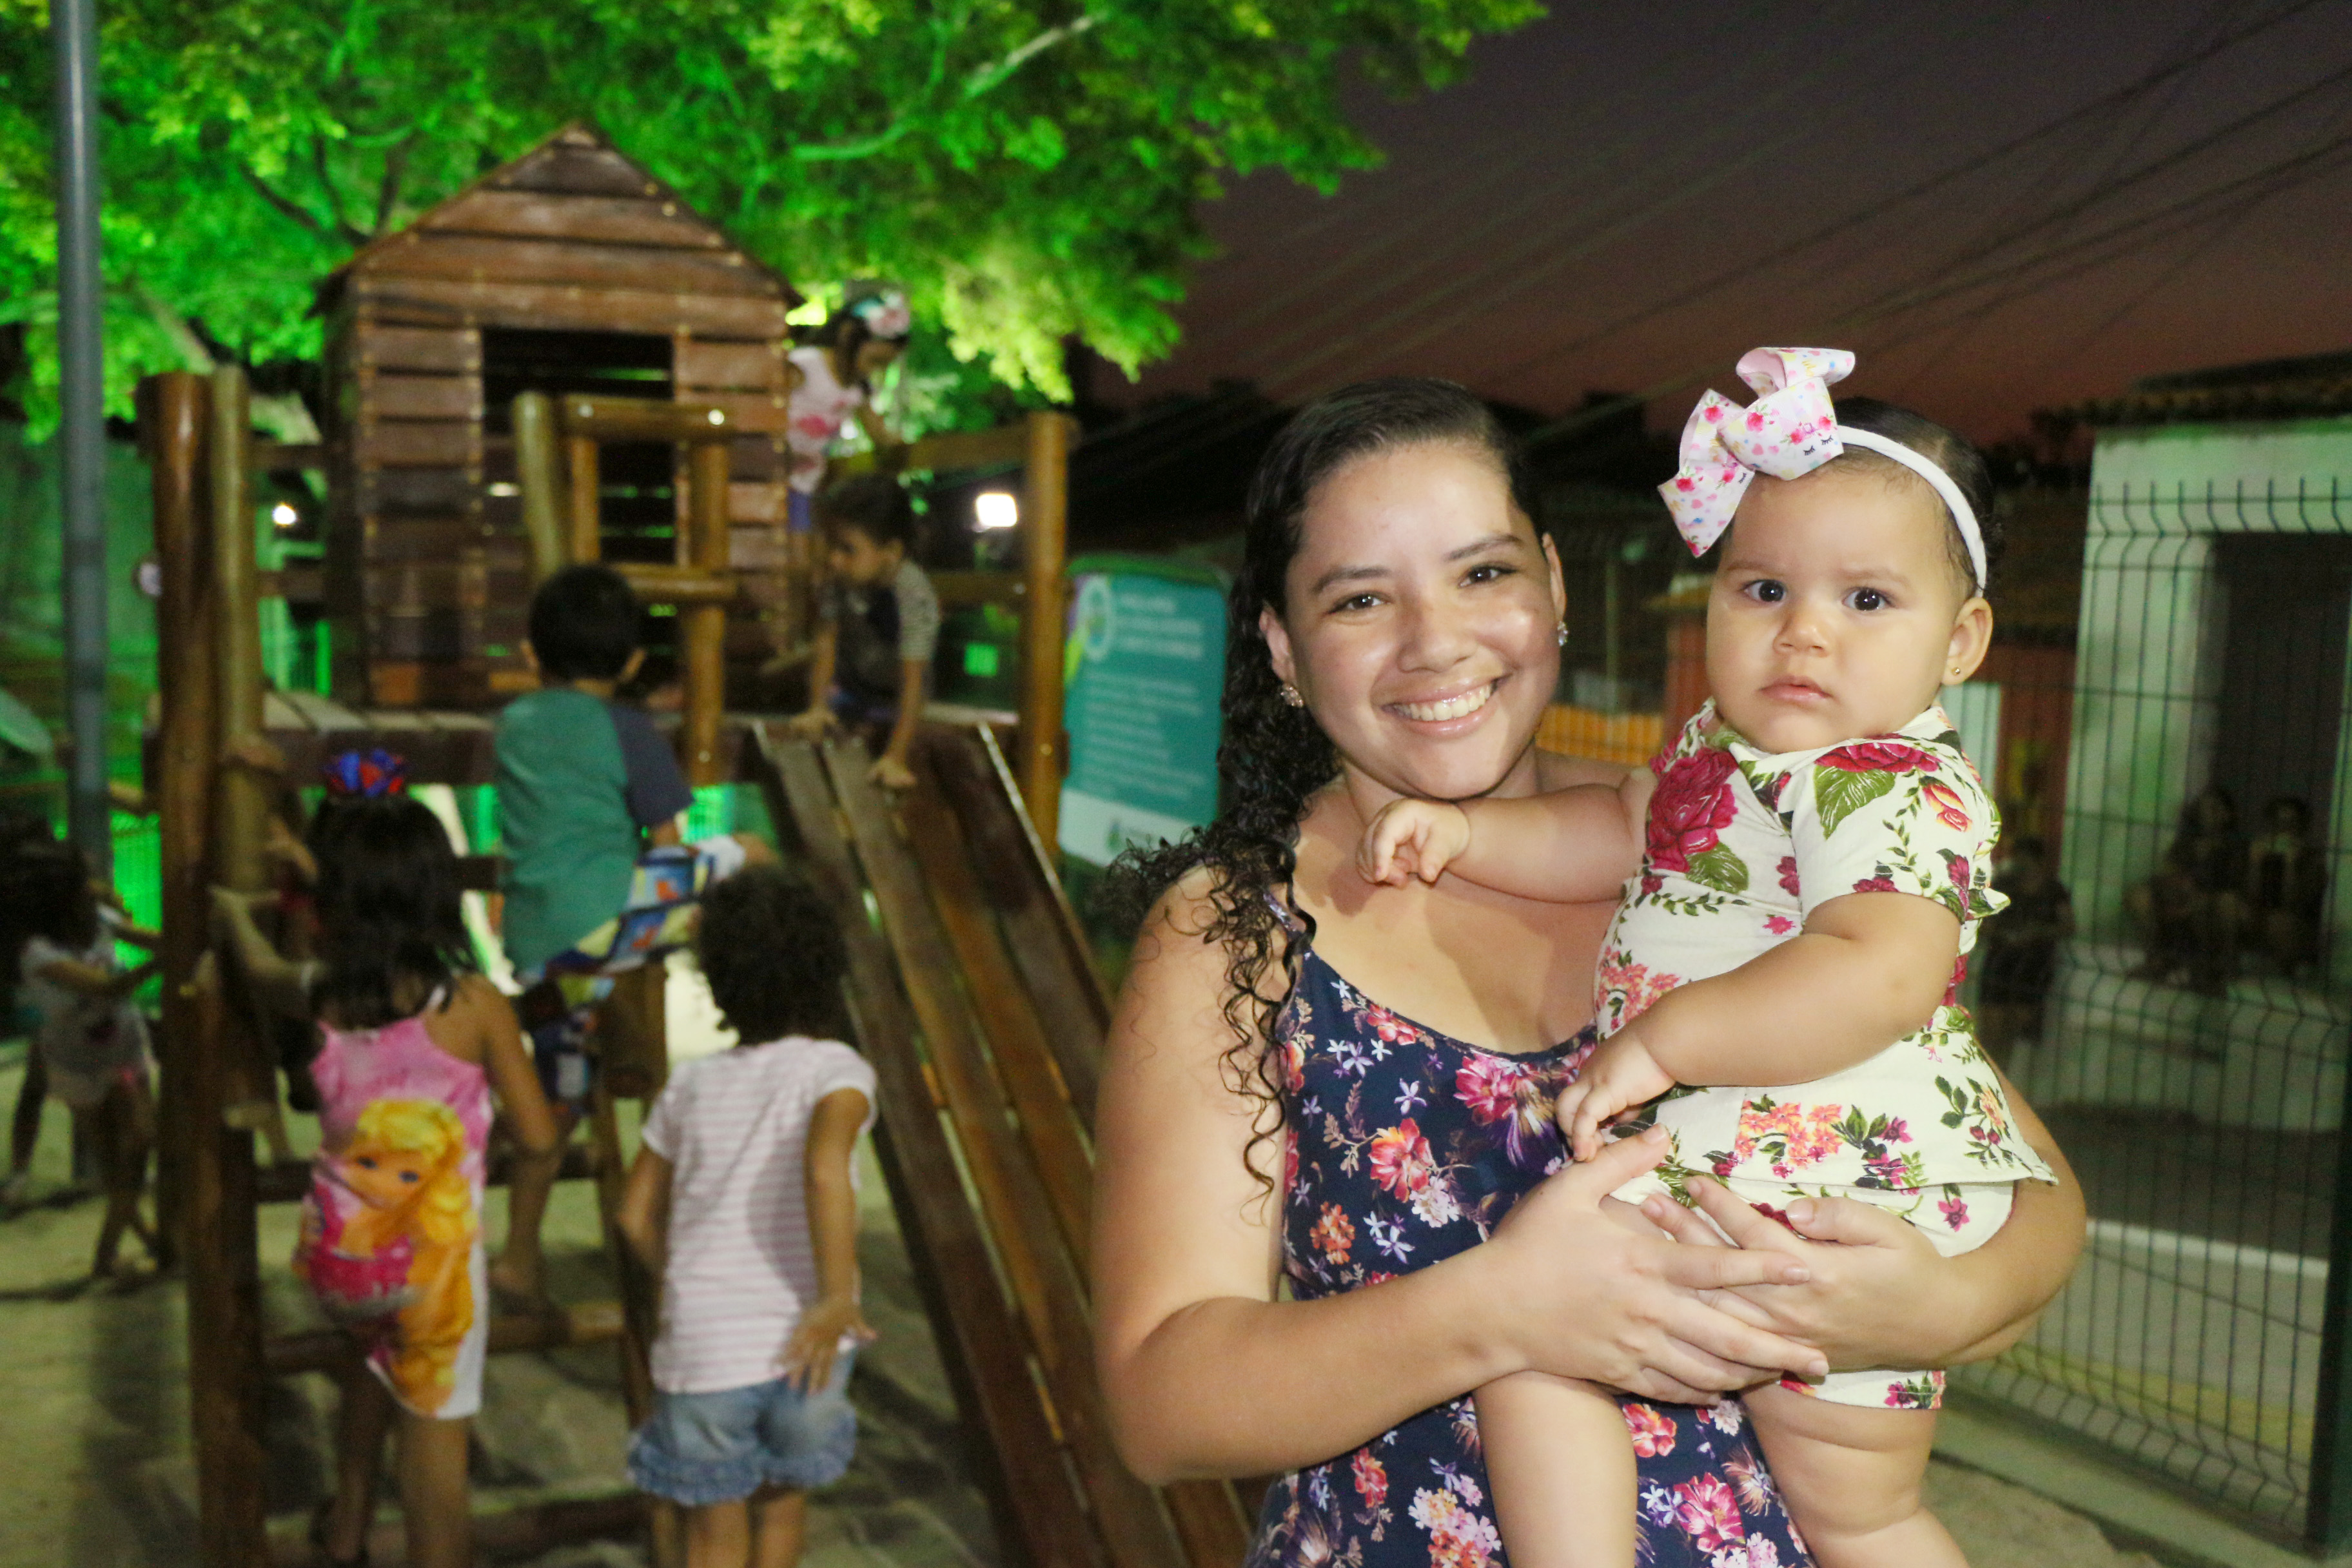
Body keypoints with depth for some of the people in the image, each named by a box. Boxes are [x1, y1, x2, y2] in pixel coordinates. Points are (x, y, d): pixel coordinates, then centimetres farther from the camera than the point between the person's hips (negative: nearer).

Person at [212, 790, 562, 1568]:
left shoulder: (323, 995, -6)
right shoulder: (476, 1005, -16)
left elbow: (261, 969, 21)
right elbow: (538, 1142, -12)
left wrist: (235, 915, 43)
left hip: (338, 1254, 4)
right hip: (434, 1259, -4)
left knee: (379, 1351, 33)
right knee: (434, 1430, 6)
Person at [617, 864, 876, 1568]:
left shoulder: (692, 1084, 8)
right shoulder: (836, 1070, -5)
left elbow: (637, 1215, 13)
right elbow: (825, 1164, -25)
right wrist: (837, 1298, -22)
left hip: (701, 1351, 2)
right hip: (800, 1350, -2)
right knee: (784, 1497, 25)